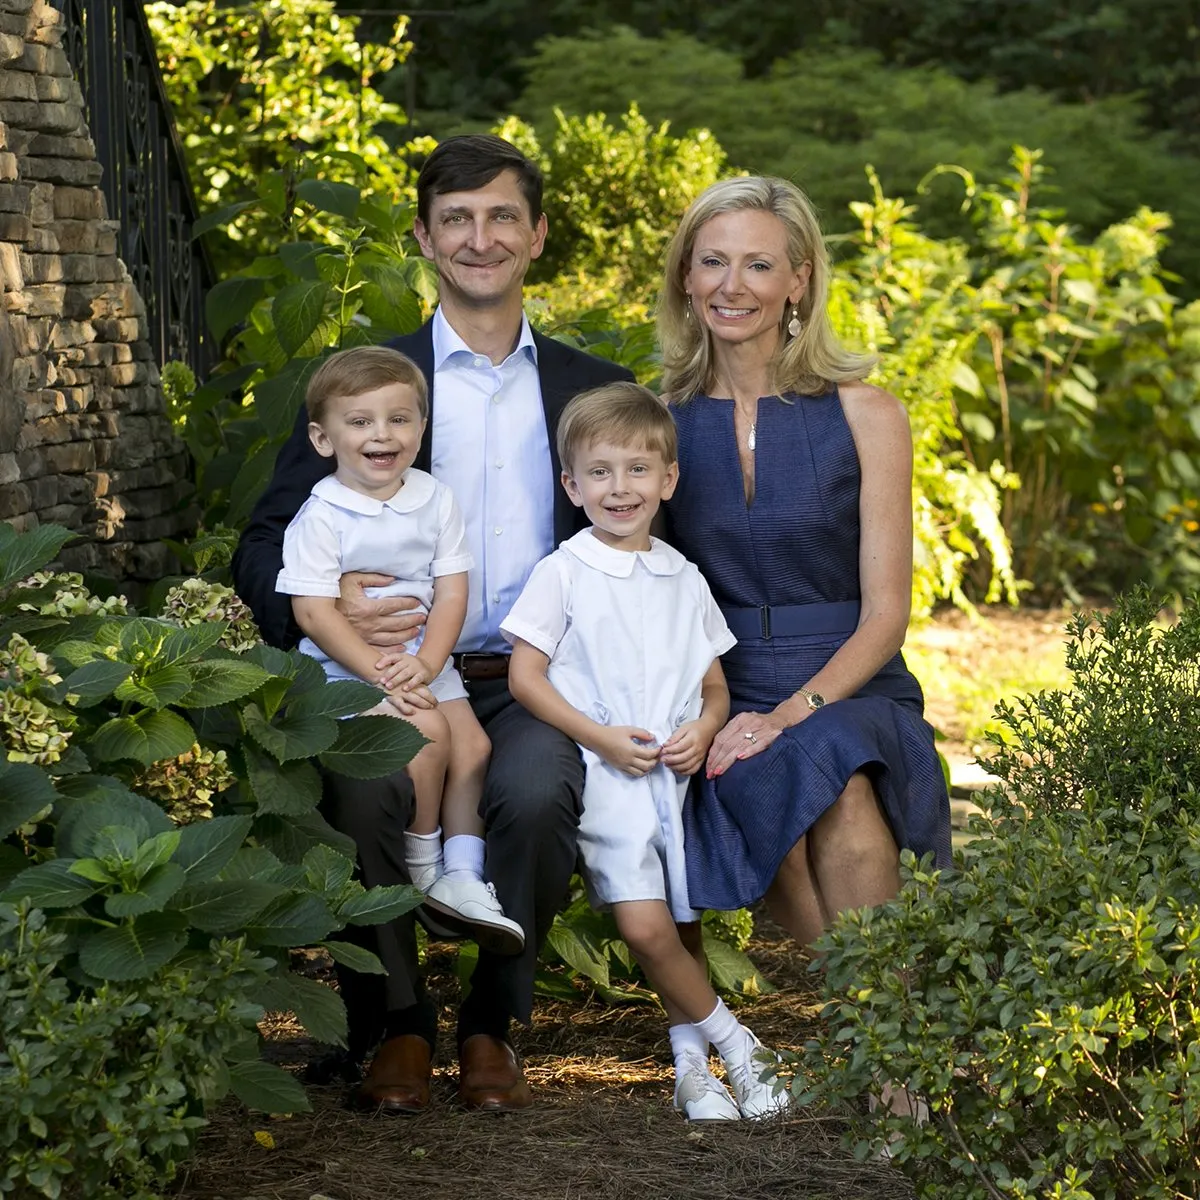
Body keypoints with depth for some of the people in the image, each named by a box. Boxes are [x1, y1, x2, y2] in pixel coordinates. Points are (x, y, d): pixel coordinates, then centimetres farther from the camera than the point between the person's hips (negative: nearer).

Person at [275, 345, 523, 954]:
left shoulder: (435, 500, 3)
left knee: (473, 745, -11)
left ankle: (462, 875, -5)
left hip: (425, 660, 5)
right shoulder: (322, 515, -10)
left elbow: (452, 591, 0)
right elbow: (312, 611, -15)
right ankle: (420, 868, -6)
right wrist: (379, 672, -22)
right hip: (345, 667, -5)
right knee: (428, 733, -23)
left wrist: (424, 664, -16)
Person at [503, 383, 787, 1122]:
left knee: (685, 925, 4)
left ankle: (692, 1061, 18)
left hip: (676, 775, 4)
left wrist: (703, 730, -6)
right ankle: (733, 1041, -3)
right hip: (605, 776, -4)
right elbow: (526, 677, -3)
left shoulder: (685, 580, 12)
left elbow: (716, 686, 17)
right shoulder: (564, 574, 0)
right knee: (644, 924, -17)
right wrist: (603, 739, -13)